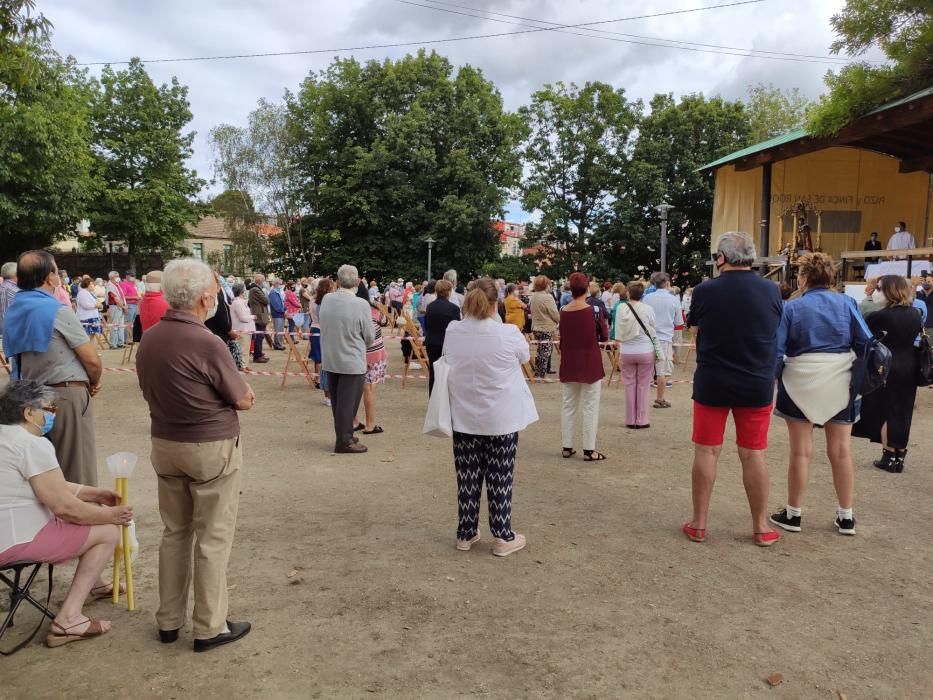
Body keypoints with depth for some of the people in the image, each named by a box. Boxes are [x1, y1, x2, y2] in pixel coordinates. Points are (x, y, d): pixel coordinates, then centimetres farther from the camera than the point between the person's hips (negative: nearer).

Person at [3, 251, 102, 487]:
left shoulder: (14, 311, 8)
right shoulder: (58, 310, -14)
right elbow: (92, 361, -15)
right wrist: (94, 383, 7)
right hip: (68, 396, -8)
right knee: (77, 470, 1)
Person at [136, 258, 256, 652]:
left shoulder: (148, 340, 0)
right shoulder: (206, 343, -22)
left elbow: (151, 392, 13)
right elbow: (245, 400, -13)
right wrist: (240, 393, 6)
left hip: (165, 445, 7)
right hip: (212, 449, -7)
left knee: (175, 533, 19)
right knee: (213, 538, 5)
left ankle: (169, 620, 30)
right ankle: (210, 627, 17)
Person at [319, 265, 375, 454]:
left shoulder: (326, 300, -3)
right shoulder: (361, 304, -18)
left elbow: (324, 327, 9)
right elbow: (370, 338, -9)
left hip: (330, 360, 6)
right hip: (352, 362, -6)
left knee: (336, 401, 17)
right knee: (348, 403, 4)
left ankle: (343, 435, 30)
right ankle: (344, 441, 13)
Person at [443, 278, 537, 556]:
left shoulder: (451, 332, -7)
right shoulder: (508, 333, -16)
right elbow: (524, 357, 4)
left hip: (464, 417, 3)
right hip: (501, 418, -3)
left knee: (468, 478, 12)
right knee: (499, 480, 7)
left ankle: (466, 534, 23)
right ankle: (502, 537, 17)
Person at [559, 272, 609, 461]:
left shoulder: (563, 311, -1)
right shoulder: (594, 309, -11)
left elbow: (562, 338, 8)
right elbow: (604, 336, -3)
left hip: (568, 364, 4)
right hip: (590, 364, -3)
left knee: (568, 405, 12)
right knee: (590, 407, 3)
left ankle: (566, 447, 18)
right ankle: (589, 450, 5)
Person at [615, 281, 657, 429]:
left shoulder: (621, 308, -6)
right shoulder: (648, 309, -8)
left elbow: (618, 335, -4)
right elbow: (653, 332, 0)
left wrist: (619, 353, 5)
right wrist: (657, 352, 14)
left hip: (627, 352, 1)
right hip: (645, 351, -1)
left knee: (630, 385, 10)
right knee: (643, 386, 8)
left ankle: (630, 420, 16)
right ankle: (642, 420, 12)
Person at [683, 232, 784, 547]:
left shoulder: (704, 291, -11)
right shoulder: (771, 290, -5)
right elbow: (776, 330, 12)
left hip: (712, 384, -1)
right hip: (757, 385, 2)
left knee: (706, 452, 8)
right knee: (754, 455, 10)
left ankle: (699, 523, 16)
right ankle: (761, 527, 20)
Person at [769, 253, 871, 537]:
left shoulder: (792, 307, -7)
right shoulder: (846, 303, 0)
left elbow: (777, 350, -10)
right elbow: (866, 343, -1)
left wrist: (775, 376, 5)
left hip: (801, 383, -2)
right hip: (840, 384, 3)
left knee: (801, 451, 5)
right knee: (840, 451, 11)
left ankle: (793, 514, 14)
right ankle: (846, 516, 20)